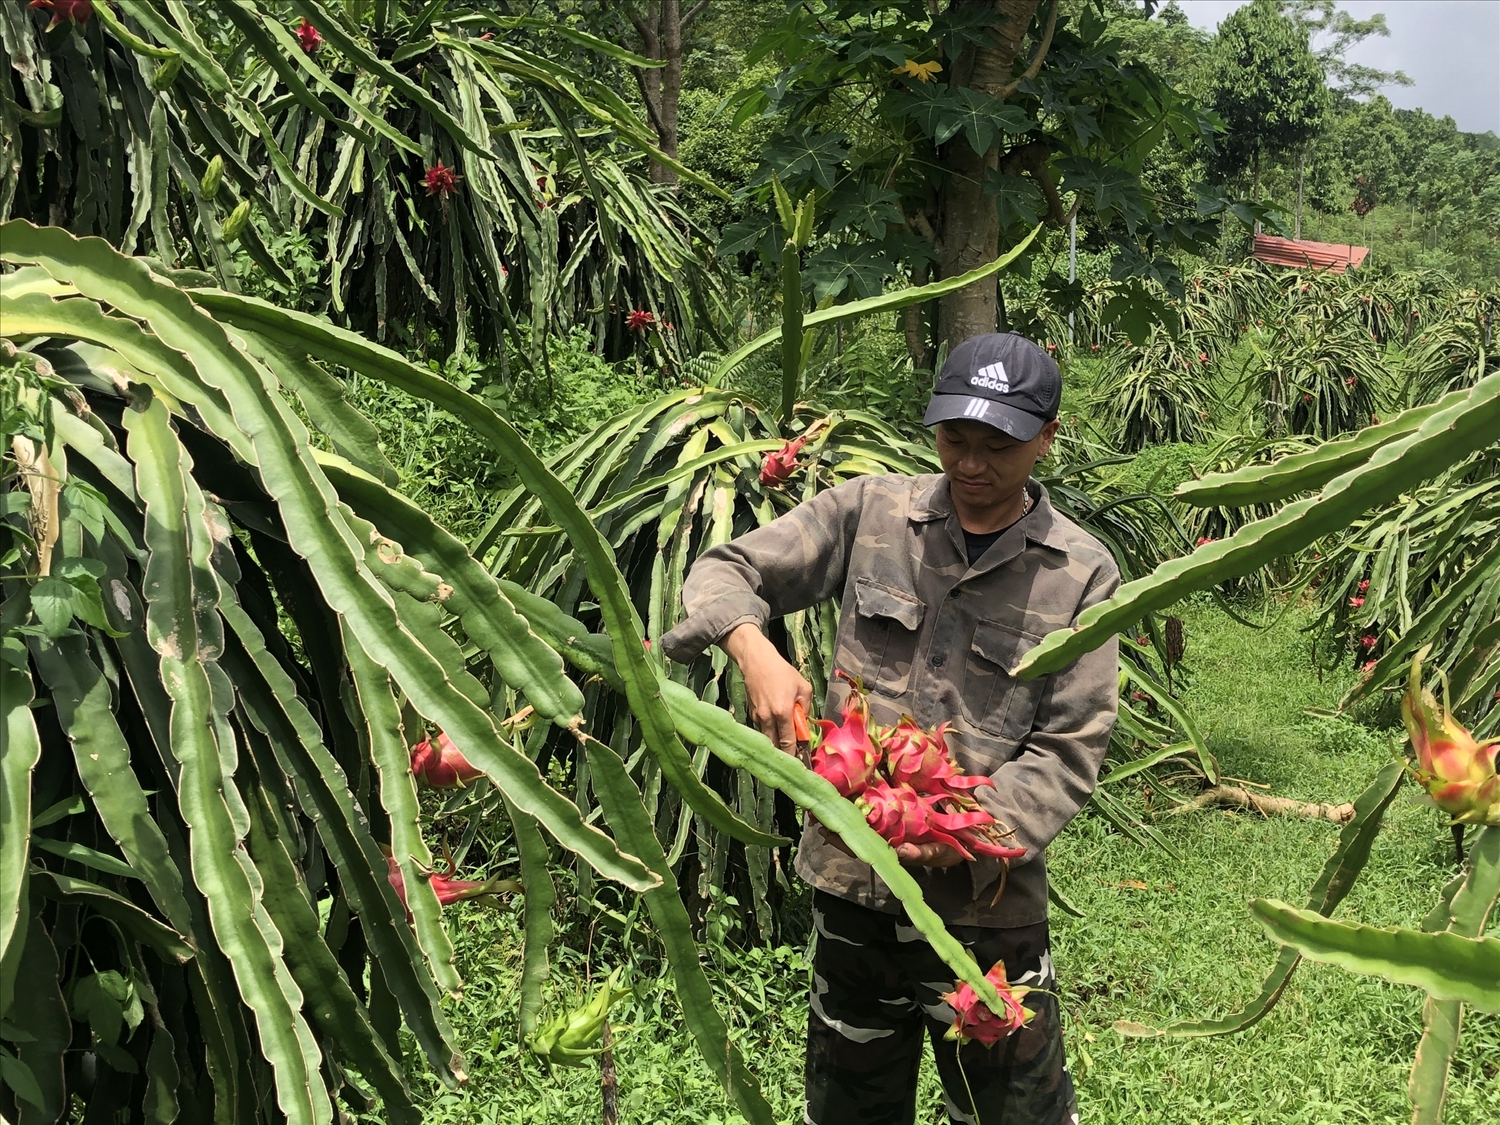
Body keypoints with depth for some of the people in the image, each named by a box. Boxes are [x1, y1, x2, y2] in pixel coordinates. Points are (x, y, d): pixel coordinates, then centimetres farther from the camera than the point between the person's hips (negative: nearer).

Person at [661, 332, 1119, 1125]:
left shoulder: (1082, 575, -5)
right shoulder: (870, 512, -1)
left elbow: (1070, 753, -7)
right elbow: (727, 570, 2)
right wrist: (757, 654, -20)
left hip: (985, 896, -2)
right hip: (852, 876, 2)